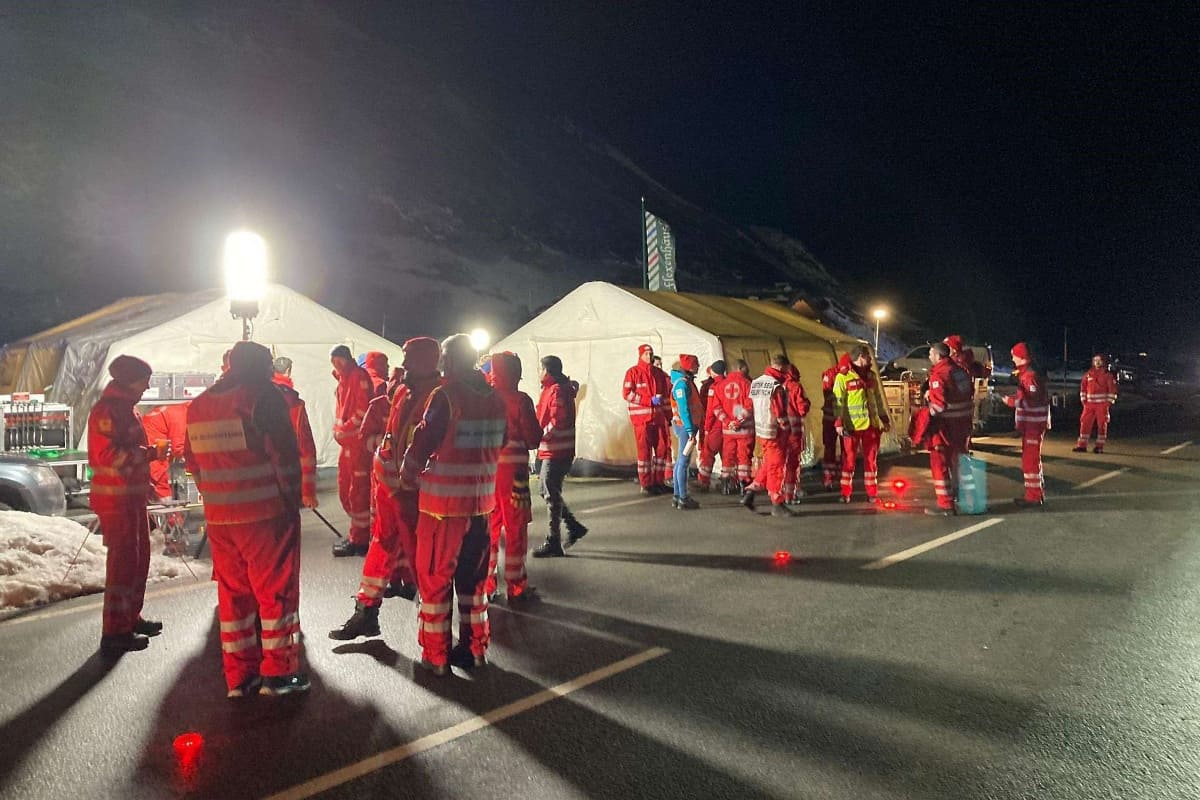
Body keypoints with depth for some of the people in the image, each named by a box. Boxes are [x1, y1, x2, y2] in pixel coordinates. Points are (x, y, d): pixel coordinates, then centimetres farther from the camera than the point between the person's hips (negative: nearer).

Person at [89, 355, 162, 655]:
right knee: (122, 562, -7)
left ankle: (131, 618, 28)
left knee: (138, 557, 16)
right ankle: (115, 633, -2)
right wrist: (151, 453, -22)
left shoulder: (125, 407, 17)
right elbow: (109, 455, -24)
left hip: (132, 497, 10)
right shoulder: (108, 409, -15)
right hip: (116, 498, -10)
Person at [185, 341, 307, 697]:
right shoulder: (264, 396, -9)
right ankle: (278, 673, 9)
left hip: (219, 518, 6)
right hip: (266, 513, -6)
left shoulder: (199, 405, 13)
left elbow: (194, 462, 16)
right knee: (276, 589, 4)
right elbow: (284, 454, -13)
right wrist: (291, 501, -5)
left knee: (233, 591, 14)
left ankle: (239, 676, 20)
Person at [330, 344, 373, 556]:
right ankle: (358, 533, 25)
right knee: (344, 490, 14)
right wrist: (338, 430, 9)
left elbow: (363, 409, -18)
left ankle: (359, 540, 2)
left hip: (358, 441, -10)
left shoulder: (359, 376, -10)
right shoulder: (343, 379, 18)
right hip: (346, 443, 10)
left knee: (358, 490, -4)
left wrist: (345, 430, -15)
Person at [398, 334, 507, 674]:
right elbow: (496, 446, 8)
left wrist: (408, 477, 3)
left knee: (435, 578, 7)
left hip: (443, 502, -6)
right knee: (473, 577, 17)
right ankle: (474, 649, 25)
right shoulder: (495, 399, 4)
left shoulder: (445, 396, -15)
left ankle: (436, 655, 14)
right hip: (481, 500, 6)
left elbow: (422, 443, -14)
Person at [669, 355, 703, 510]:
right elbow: (683, 409, -22)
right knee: (683, 462, -7)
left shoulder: (687, 382, 15)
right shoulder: (682, 383, -15)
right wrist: (690, 430, -24)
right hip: (685, 426, -10)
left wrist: (694, 428, 16)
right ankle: (683, 499, -5)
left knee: (680, 461, 12)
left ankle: (678, 497, 18)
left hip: (687, 426, 10)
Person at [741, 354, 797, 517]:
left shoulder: (755, 382, 7)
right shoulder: (776, 386, -19)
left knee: (768, 464, 21)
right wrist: (786, 428, -5)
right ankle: (777, 504, 8)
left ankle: (750, 491, 17)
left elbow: (751, 406, 11)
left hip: (760, 430, 8)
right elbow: (780, 413, -18)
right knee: (776, 467, 1)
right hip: (775, 432, -8)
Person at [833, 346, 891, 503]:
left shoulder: (871, 376, 14)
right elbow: (838, 402, -10)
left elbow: (878, 399, 21)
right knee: (849, 459, 1)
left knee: (871, 459, 9)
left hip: (871, 424, 6)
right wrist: (838, 423, -17)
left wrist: (885, 419, 19)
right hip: (852, 426, -6)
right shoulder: (843, 376, -6)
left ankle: (872, 493, 17)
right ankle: (845, 493, 10)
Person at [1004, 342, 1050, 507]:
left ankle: (1033, 496, -1)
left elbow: (1032, 401, -25)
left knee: (1030, 459, -6)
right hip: (1031, 422, 11)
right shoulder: (1027, 372, 14)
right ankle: (1038, 493, 28)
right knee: (1031, 458, 18)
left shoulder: (1029, 375, -19)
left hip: (1032, 424, -11)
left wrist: (1011, 401, -18)